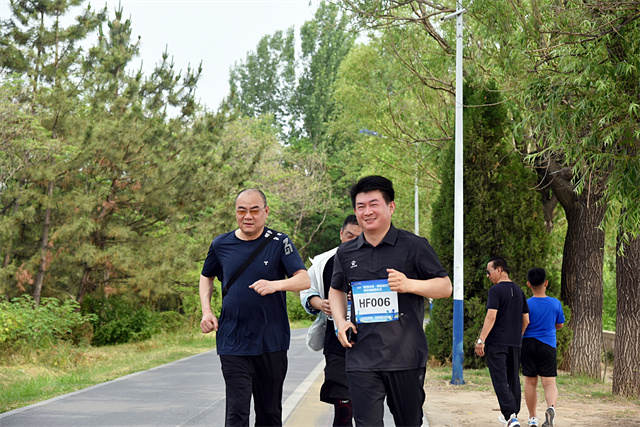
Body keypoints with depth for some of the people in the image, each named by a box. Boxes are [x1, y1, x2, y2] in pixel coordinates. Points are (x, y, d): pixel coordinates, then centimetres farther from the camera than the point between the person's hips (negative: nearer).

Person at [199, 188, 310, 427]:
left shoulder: (279, 243, -2)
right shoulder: (221, 244, 5)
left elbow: (304, 280, -11)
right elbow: (206, 277, 22)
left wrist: (275, 285, -31)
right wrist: (206, 311, 7)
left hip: (271, 342, 0)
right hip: (232, 342, 0)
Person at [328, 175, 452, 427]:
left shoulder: (414, 246, 0)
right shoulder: (346, 253, 11)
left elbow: (445, 286, 1)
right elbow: (336, 290, 28)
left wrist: (410, 284, -16)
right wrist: (340, 321, 9)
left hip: (406, 358, -2)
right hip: (361, 358, 2)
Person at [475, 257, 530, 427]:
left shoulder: (496, 290, -10)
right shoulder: (519, 291, 13)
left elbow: (491, 317, -19)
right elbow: (526, 320, 16)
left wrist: (481, 340, -18)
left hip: (497, 342, -7)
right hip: (515, 343, 7)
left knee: (500, 379, -9)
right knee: (513, 378, 15)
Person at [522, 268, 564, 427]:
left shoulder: (526, 304, -9)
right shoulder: (555, 303, -1)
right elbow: (559, 325, 12)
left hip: (528, 345, -1)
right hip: (548, 346, 1)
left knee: (530, 382, 10)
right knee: (549, 382, -1)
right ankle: (551, 407, -30)